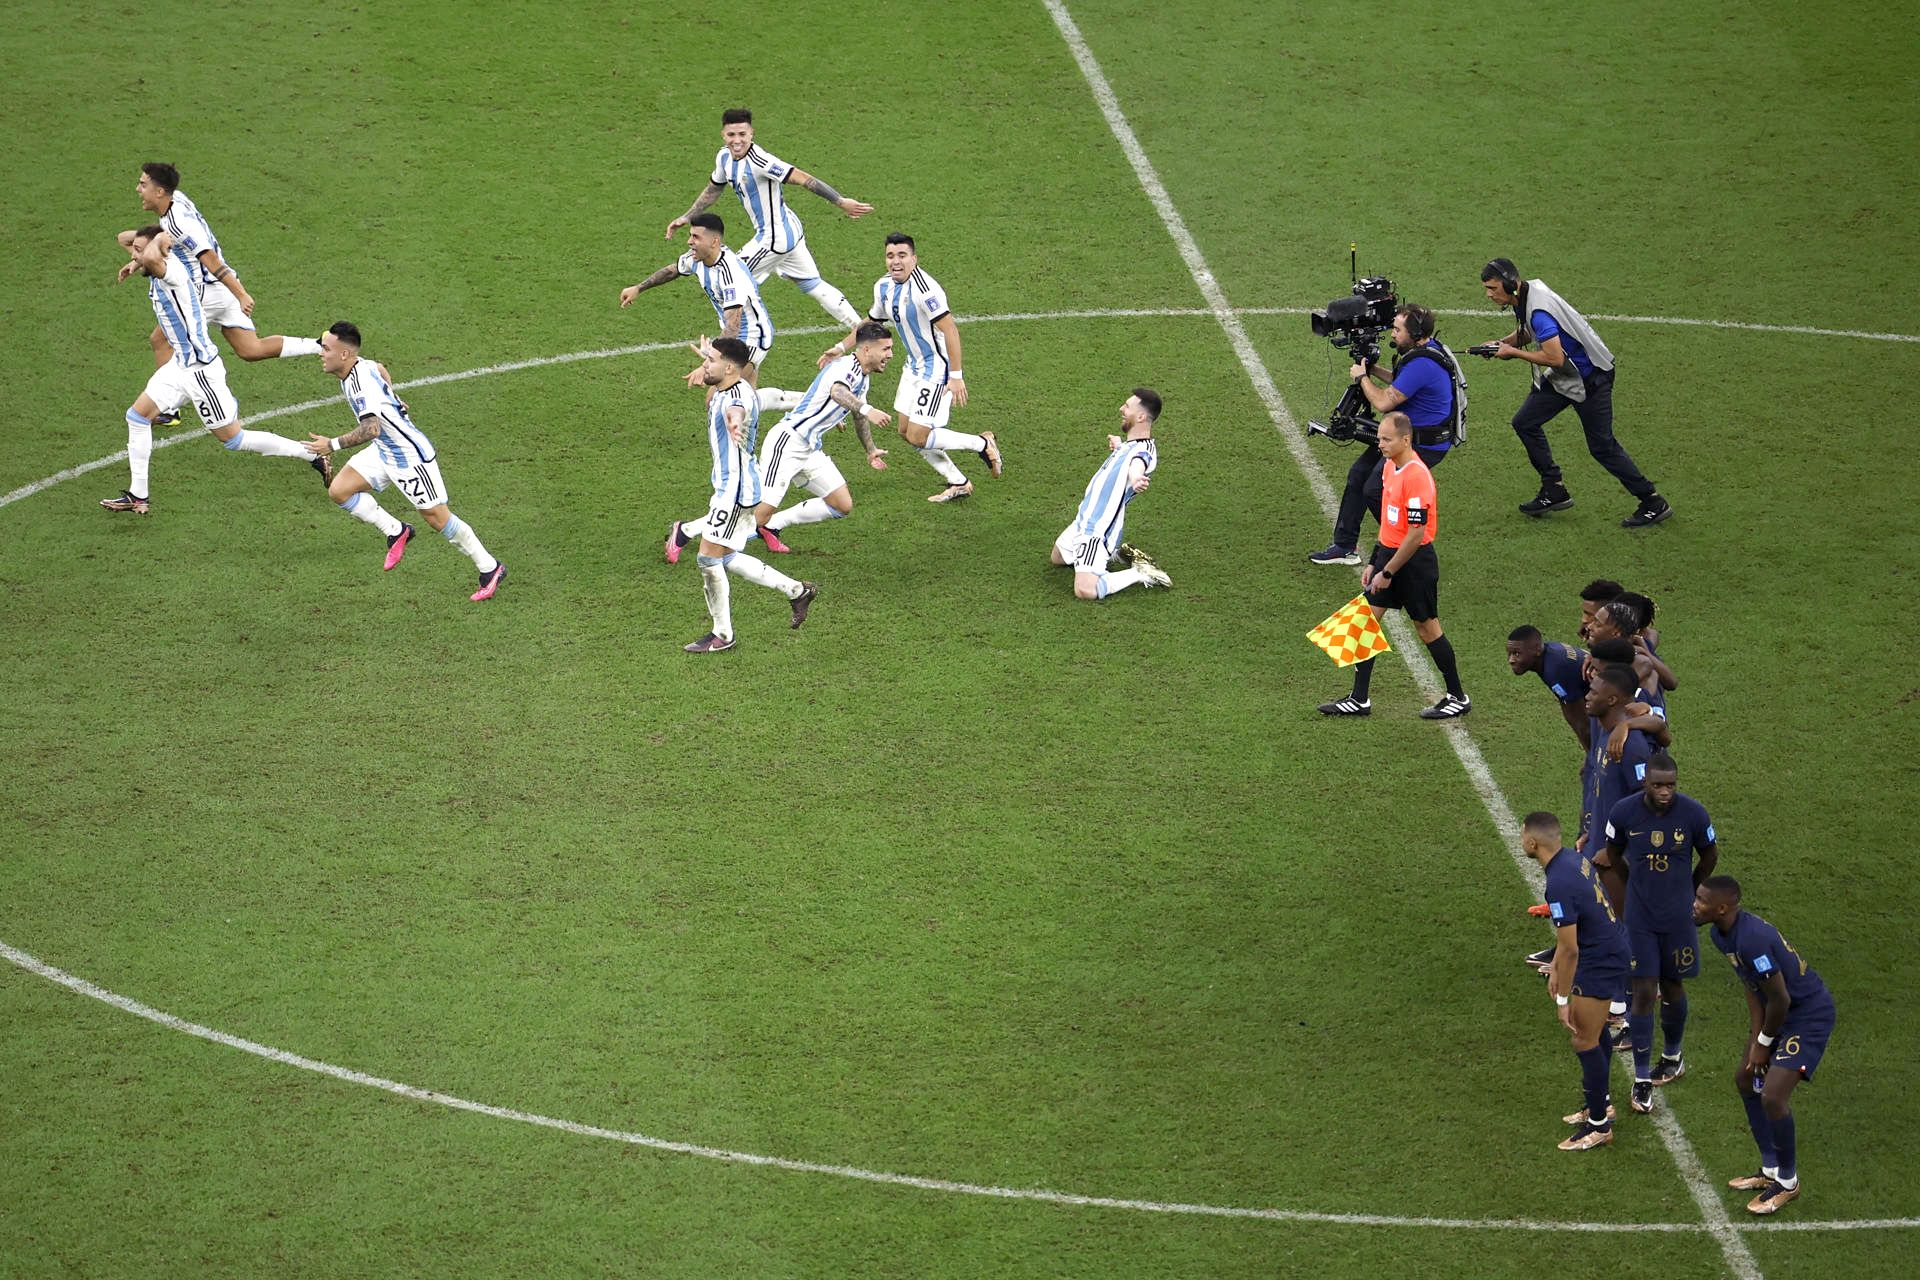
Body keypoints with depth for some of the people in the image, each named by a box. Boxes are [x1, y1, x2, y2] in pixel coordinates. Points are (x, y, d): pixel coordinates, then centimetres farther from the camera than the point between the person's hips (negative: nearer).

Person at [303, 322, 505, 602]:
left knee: (437, 518, -3)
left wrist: (333, 445, -43)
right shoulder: (360, 367, 0)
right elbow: (380, 370, 25)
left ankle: (490, 568, 11)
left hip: (411, 457, -9)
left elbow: (371, 429, -43)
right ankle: (396, 531, 13)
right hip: (384, 451, 9)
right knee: (339, 490, -1)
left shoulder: (363, 383, -29)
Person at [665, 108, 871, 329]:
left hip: (775, 238, -9)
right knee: (814, 286, 19)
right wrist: (686, 218, 20)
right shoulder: (724, 157, 0)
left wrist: (841, 202, -34)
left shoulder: (759, 161, -27)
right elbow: (713, 190, 19)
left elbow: (804, 179, -30)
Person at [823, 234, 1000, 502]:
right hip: (915, 365, 9)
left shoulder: (924, 289, -26)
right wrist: (841, 347, 11)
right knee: (907, 431, 12)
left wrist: (956, 376, -29)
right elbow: (870, 323, 20)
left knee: (918, 437, -10)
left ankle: (982, 444, 9)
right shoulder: (884, 287, 2)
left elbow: (950, 330, -27)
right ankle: (958, 483, 24)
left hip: (937, 368, -9)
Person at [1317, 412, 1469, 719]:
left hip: (1414, 559, -9)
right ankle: (1359, 699, 12)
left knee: (1426, 626, 4)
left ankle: (1457, 697, 19)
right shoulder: (1389, 467, 5)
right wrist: (1374, 562, 15)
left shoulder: (1417, 476, -23)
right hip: (1389, 554, 9)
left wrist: (1388, 573, -19)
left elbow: (1416, 533, -23)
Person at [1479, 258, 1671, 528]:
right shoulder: (1525, 295, 1)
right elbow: (1525, 332, 18)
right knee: (1525, 423, 10)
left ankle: (1653, 504, 7)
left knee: (1602, 446, -4)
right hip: (1562, 377, 10)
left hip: (1591, 378, -10)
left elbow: (1554, 358, -31)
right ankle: (1554, 491, 17)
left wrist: (1513, 352, -20)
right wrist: (1502, 343, 0)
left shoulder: (1538, 311, -29)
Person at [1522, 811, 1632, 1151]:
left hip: (1600, 964, -10)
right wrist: (1555, 968, 21)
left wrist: (1564, 1000, -16)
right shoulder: (1573, 859, 2)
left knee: (1585, 1041, 1)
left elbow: (1570, 949, -25)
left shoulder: (1559, 884, -29)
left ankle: (1599, 1125, 11)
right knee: (1596, 1029, 24)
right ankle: (1601, 1103, 39)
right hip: (1612, 948, 10)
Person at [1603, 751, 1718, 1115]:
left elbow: (1709, 857, 6)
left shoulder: (1693, 813, -14)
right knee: (1643, 992, -4)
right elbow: (1614, 854, 8)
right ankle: (1642, 1080, 3)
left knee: (1672, 986, 13)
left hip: (1678, 917, 1)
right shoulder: (1624, 813, -14)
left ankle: (1672, 1057, 38)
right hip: (1640, 917, -1)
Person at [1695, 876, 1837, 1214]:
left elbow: (1780, 999, -26)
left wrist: (1764, 1042, -11)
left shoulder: (1752, 939, -33)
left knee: (1772, 1097, -14)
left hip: (1811, 1015, -11)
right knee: (1746, 1079, 17)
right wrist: (1755, 1038, 3)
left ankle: (1788, 1183, 6)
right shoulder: (1721, 934, -1)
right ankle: (1771, 1170, 30)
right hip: (1783, 1011, 11)